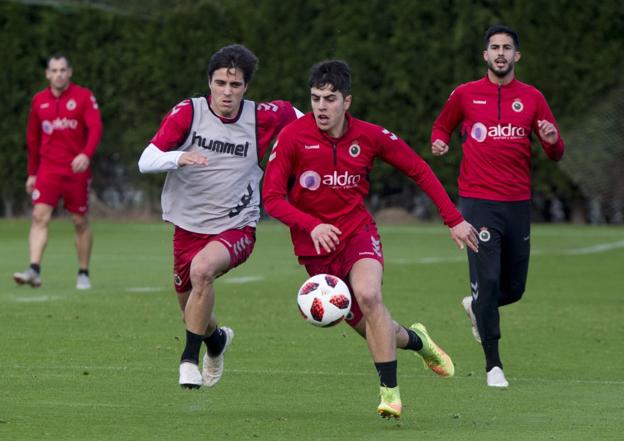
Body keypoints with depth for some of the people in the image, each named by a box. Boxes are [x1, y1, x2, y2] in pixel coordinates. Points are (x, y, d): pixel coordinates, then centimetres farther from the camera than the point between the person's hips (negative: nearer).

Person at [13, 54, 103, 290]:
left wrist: (86, 155, -31)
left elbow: (95, 128, -14)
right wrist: (31, 173, 15)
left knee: (80, 222, 6)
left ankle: (83, 274, 18)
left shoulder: (83, 97, -3)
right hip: (48, 169, 2)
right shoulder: (39, 101, 8)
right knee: (39, 216, -14)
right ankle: (34, 271, -21)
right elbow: (32, 138, 16)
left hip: (77, 169, -2)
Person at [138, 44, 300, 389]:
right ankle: (217, 339, 52)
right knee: (191, 308, 13)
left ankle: (190, 359, -22)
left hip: (236, 228, -2)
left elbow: (291, 113, 19)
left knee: (202, 269, -34)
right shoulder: (187, 112, -10)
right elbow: (146, 161, -18)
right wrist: (178, 158, -37)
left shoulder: (262, 118, -7)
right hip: (188, 227, 2)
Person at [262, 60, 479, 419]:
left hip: (358, 231, 0)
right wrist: (312, 225, -27)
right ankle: (415, 340, 38)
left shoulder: (369, 136, -7)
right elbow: (272, 197, -11)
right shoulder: (293, 137, -12)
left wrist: (454, 219, 1)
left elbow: (419, 170, 5)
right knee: (366, 326, 2)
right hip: (315, 244, 1)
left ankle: (390, 391, -22)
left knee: (368, 294, -30)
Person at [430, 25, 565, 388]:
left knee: (514, 289, 9)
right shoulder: (465, 95, 4)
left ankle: (476, 306, 43)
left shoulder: (532, 98, 6)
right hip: (478, 202, -3)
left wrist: (552, 140, -15)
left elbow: (556, 154, 8)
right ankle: (494, 365, -6)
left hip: (518, 204, 3)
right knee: (487, 280, -13)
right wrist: (439, 142, -3)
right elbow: (442, 126, 21)